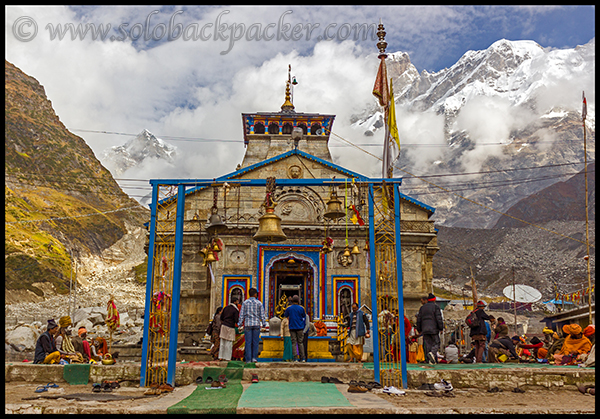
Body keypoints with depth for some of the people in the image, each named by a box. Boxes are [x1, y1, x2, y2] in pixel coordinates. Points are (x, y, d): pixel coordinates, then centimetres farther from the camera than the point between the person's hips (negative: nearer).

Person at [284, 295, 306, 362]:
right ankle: (302, 358, 6)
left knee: (294, 343, 1)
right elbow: (304, 317, 9)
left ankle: (295, 358, -5)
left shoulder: (289, 308, -1)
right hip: (300, 328, 0)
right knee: (300, 343, 7)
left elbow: (285, 315, 16)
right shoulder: (301, 308, -3)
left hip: (292, 327, 0)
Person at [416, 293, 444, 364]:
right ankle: (432, 353, -26)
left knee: (427, 345, 6)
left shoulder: (422, 307, 14)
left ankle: (431, 360, 0)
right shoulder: (436, 307, -1)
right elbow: (439, 319, -9)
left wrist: (419, 330, 19)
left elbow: (418, 319, 14)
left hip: (425, 330, 4)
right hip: (434, 329, -4)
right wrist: (441, 328, -3)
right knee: (436, 343, 1)